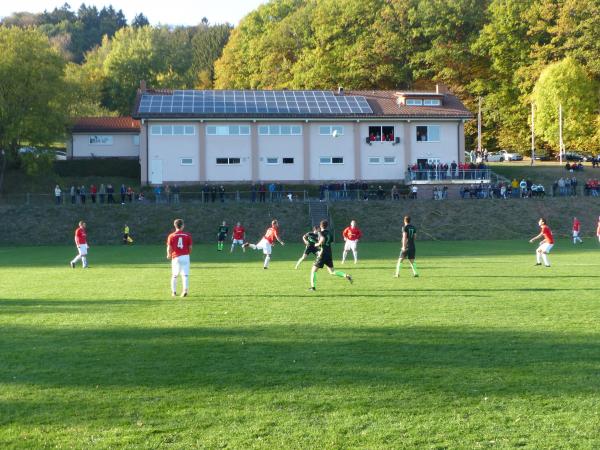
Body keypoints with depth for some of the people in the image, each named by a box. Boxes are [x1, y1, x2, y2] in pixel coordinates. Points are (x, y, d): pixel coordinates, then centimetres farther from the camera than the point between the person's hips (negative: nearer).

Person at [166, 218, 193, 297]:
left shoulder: (171, 236, -1)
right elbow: (190, 247, 4)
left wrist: (169, 255, 19)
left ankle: (174, 292, 20)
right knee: (185, 275, 0)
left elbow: (169, 248, -2)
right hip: (185, 257, 0)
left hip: (176, 257, 0)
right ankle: (185, 291, -12)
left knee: (174, 275, 14)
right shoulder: (187, 235, 1)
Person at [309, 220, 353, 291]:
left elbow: (322, 239, -28)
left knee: (313, 270, 4)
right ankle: (346, 275, -7)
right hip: (329, 255, 7)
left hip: (322, 255, -7)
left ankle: (313, 286, -1)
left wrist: (317, 244, -10)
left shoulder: (321, 232, -8)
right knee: (332, 271, 12)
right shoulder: (329, 233, 13)